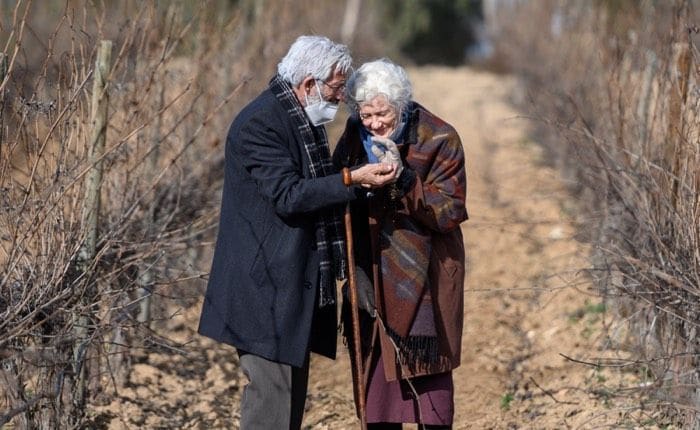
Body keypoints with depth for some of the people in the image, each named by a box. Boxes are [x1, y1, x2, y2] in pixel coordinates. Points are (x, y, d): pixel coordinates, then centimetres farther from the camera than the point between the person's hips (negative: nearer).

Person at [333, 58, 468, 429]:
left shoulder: (438, 140, -11)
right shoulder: (356, 135, 2)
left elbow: (450, 213, -16)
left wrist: (403, 179, -27)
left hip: (422, 281, -4)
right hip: (371, 278, 5)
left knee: (428, 380, -2)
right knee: (375, 377, 10)